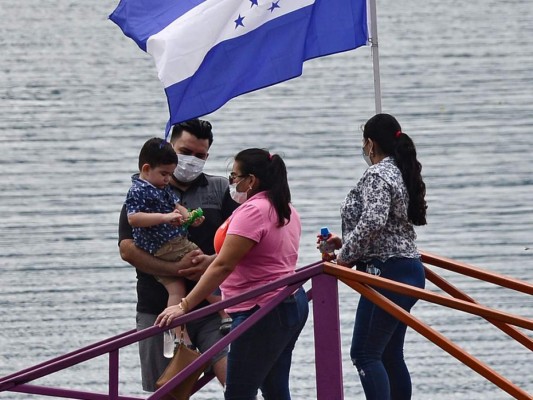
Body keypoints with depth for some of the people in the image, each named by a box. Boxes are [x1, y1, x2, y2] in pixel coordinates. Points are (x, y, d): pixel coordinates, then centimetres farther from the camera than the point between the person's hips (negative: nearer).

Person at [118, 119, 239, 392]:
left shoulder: (220, 190, 12)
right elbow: (127, 249, -6)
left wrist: (213, 262, -17)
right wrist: (176, 269, -18)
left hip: (211, 306, 0)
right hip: (159, 310, 0)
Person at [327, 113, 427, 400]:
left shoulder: (377, 175, -13)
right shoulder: (401, 173, 17)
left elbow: (372, 223, -27)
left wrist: (346, 255, -13)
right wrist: (346, 242, 20)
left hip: (387, 272, -10)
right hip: (408, 269, 10)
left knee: (365, 354, -10)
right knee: (390, 355, 12)